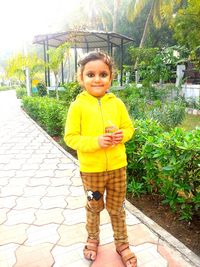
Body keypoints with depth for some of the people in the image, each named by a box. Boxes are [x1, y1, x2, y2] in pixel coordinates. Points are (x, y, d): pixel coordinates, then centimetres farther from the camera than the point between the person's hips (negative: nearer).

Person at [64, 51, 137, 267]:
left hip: (117, 166, 2)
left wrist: (122, 135, -15)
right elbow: (70, 138, -11)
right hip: (91, 169, -2)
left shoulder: (117, 103, -4)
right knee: (94, 207, 19)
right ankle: (92, 239, 46)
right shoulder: (77, 106, -12)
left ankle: (122, 244, 40)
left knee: (117, 208, 18)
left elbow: (129, 127, 7)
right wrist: (95, 142, -24)